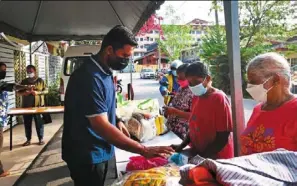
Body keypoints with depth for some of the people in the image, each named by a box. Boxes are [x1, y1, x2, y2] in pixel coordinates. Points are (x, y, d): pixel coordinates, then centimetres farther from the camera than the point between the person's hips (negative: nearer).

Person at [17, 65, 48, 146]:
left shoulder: (40, 80, 2)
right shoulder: (24, 81, 9)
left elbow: (46, 90, -1)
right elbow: (19, 92, 10)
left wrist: (37, 92, -17)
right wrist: (24, 93, -12)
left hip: (38, 105, -3)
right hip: (26, 106, 3)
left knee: (39, 122, 2)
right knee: (27, 123, 7)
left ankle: (41, 139, 14)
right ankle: (28, 140, 19)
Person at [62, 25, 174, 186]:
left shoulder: (104, 71, 4)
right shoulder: (89, 77, -27)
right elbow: (101, 127, -32)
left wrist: (117, 120, 0)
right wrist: (144, 150, -32)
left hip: (100, 151, 9)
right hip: (87, 156, -9)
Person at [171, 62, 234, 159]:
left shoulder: (219, 98, -16)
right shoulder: (196, 98, 4)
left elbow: (223, 138, -18)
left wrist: (201, 155, -17)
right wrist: (181, 146, 0)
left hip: (217, 158, -6)